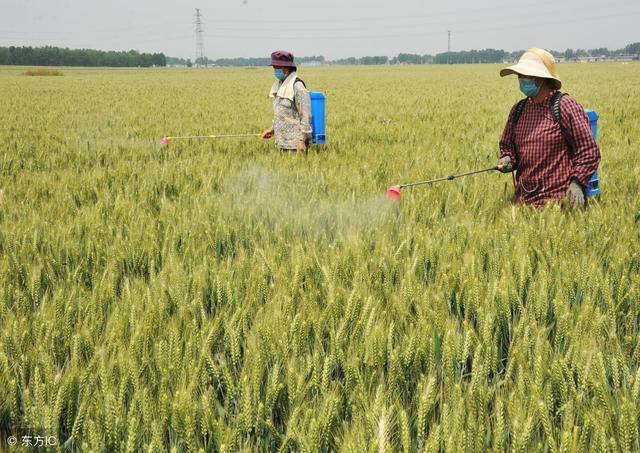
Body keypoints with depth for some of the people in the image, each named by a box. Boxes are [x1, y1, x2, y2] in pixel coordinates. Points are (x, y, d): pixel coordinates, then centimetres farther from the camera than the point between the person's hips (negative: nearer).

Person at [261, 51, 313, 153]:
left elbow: (306, 115, -17)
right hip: (283, 142, 8)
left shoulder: (297, 86, -13)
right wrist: (272, 129, 15)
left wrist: (302, 140, -20)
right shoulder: (280, 85, 14)